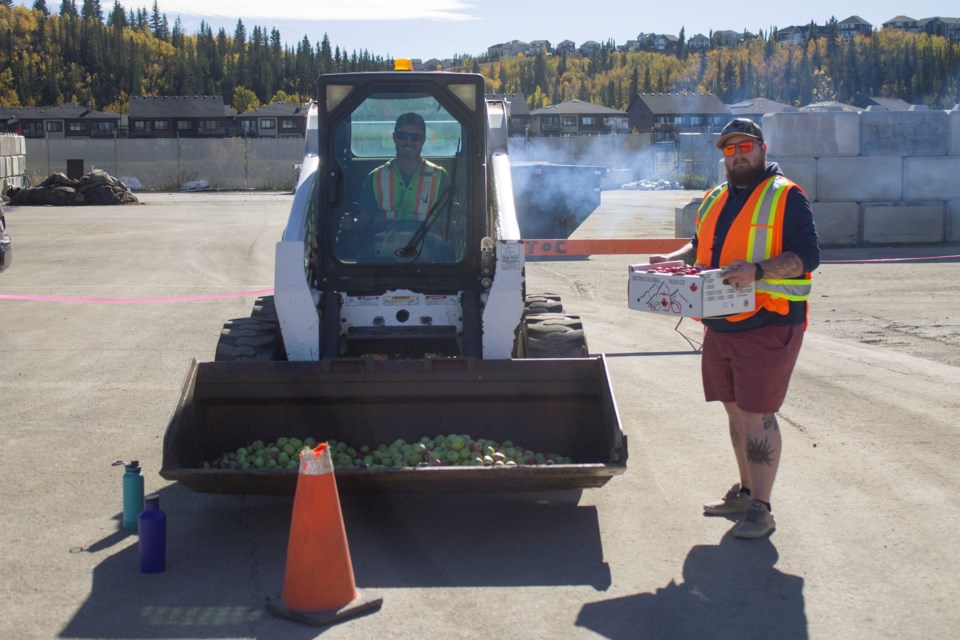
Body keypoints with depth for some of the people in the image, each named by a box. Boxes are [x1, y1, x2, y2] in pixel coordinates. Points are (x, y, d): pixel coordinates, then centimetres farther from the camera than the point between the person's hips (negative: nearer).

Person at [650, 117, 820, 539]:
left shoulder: (786, 197, -7)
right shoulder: (714, 200, 15)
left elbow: (807, 256, -15)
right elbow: (701, 247, 27)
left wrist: (757, 272, -28)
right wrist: (675, 259, 6)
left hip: (768, 326, -7)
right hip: (720, 326, 7)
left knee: (758, 415, -6)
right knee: (736, 412, 15)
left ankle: (760, 509, 2)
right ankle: (746, 492, 29)